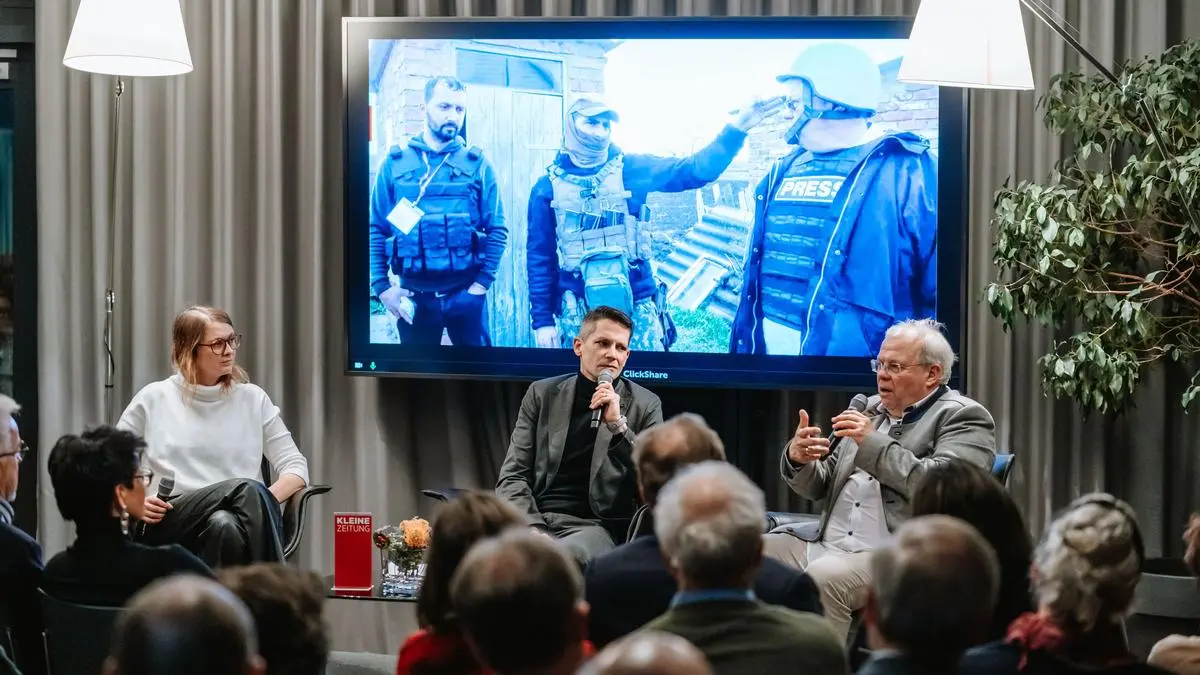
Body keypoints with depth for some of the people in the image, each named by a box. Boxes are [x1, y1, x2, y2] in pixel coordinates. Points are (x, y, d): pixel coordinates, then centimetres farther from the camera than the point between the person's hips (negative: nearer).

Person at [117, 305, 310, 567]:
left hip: (246, 518, 2)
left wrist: (265, 500, -10)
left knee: (224, 525, -39)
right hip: (171, 525, -2)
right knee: (247, 489, -35)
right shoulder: (154, 399, 11)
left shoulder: (253, 399, 15)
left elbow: (296, 467, 12)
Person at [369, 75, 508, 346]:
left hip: (465, 293, 0)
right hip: (413, 296, 0)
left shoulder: (477, 165, 3)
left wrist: (482, 283, -8)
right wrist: (381, 287, -6)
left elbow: (497, 230, 1)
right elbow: (375, 230, 3)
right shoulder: (396, 164, 4)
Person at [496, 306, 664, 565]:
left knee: (567, 555, -39)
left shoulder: (645, 405, 7)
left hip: (593, 525, -2)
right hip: (534, 519, 2)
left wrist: (618, 425, -13)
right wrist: (531, 531, -11)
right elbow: (513, 475, 8)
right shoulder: (542, 394, 12)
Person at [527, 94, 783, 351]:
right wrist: (543, 319, 2)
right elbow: (540, 258, 6)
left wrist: (736, 129, -19)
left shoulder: (630, 169, 3)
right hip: (579, 314, 0)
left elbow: (694, 170, -6)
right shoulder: (549, 187, 2)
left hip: (636, 307, 0)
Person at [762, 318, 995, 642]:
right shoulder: (868, 410, 21)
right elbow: (818, 487, 22)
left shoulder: (964, 417, 1)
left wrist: (874, 444, -15)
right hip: (826, 542, 7)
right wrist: (798, 459, -1)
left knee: (822, 578, -34)